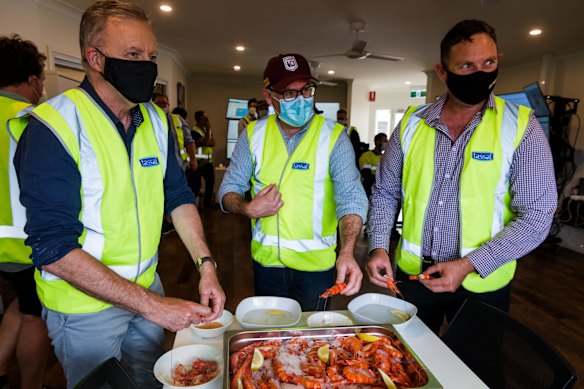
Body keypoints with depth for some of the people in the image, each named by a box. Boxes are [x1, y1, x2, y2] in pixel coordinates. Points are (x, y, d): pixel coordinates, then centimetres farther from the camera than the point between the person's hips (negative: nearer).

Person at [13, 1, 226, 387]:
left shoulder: (157, 120, -2)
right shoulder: (54, 127, -22)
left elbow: (179, 196, 3)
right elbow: (53, 249, -24)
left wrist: (206, 265, -10)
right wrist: (152, 305, -27)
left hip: (148, 288, 6)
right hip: (84, 305, -5)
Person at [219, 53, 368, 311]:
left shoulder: (334, 137, -9)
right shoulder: (253, 134, -1)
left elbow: (351, 197, -19)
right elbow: (229, 190, 3)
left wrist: (347, 252, -34)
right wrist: (248, 209, -19)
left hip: (316, 265, -2)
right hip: (265, 260, 3)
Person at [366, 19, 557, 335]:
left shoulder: (520, 127, -9)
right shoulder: (412, 123, -3)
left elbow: (536, 217, -11)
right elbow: (385, 193, 3)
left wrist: (468, 266, -19)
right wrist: (378, 247, -10)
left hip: (481, 284, -2)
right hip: (412, 274, 2)